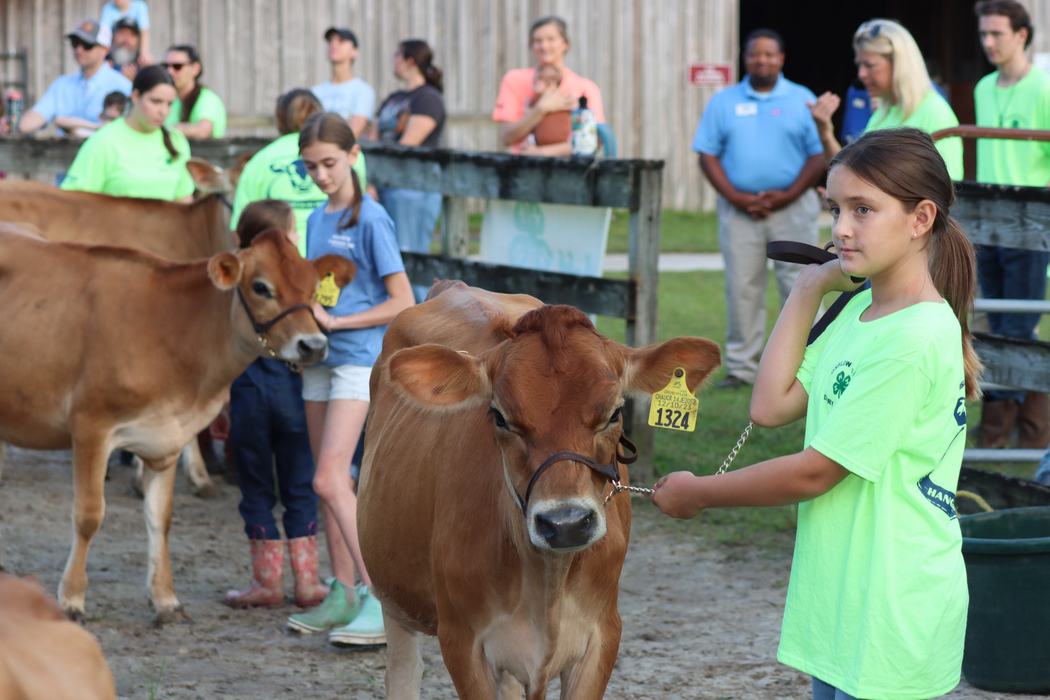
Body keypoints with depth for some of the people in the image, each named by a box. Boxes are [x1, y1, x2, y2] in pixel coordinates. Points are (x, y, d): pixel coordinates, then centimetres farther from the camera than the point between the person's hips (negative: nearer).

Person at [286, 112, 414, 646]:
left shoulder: (369, 219, -9)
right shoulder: (316, 220, 12)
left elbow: (402, 302, -12)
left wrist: (335, 322, -16)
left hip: (358, 357, -8)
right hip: (319, 359, 8)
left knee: (330, 480, -16)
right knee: (329, 482, 10)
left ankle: (381, 601, -17)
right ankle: (343, 594, 18)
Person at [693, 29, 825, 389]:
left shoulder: (802, 100, 4)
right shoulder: (724, 102, 8)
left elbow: (819, 156, 1)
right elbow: (708, 156, 4)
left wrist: (787, 196, -11)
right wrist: (736, 197, -8)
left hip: (791, 207, -1)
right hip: (739, 208, 1)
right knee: (742, 289, 2)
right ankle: (741, 367, 8)